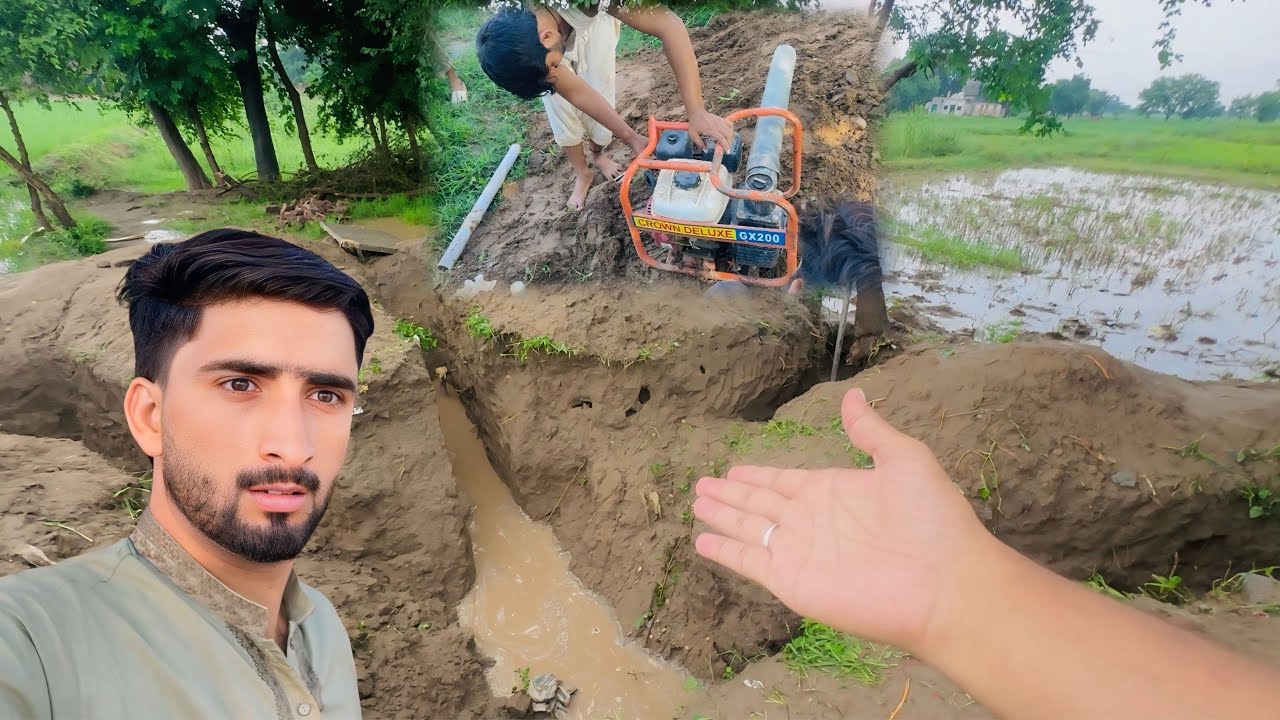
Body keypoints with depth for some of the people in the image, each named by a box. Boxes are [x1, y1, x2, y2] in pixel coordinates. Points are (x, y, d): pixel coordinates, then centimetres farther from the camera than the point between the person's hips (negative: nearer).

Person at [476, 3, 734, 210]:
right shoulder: (512, 47, -40)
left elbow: (669, 24, -52)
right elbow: (576, 92, -32)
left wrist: (696, 111, -56)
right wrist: (630, 137, -31)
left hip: (593, 26, 0)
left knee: (601, 94, -1)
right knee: (560, 107, -5)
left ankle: (598, 154, 32)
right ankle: (583, 173, 22)